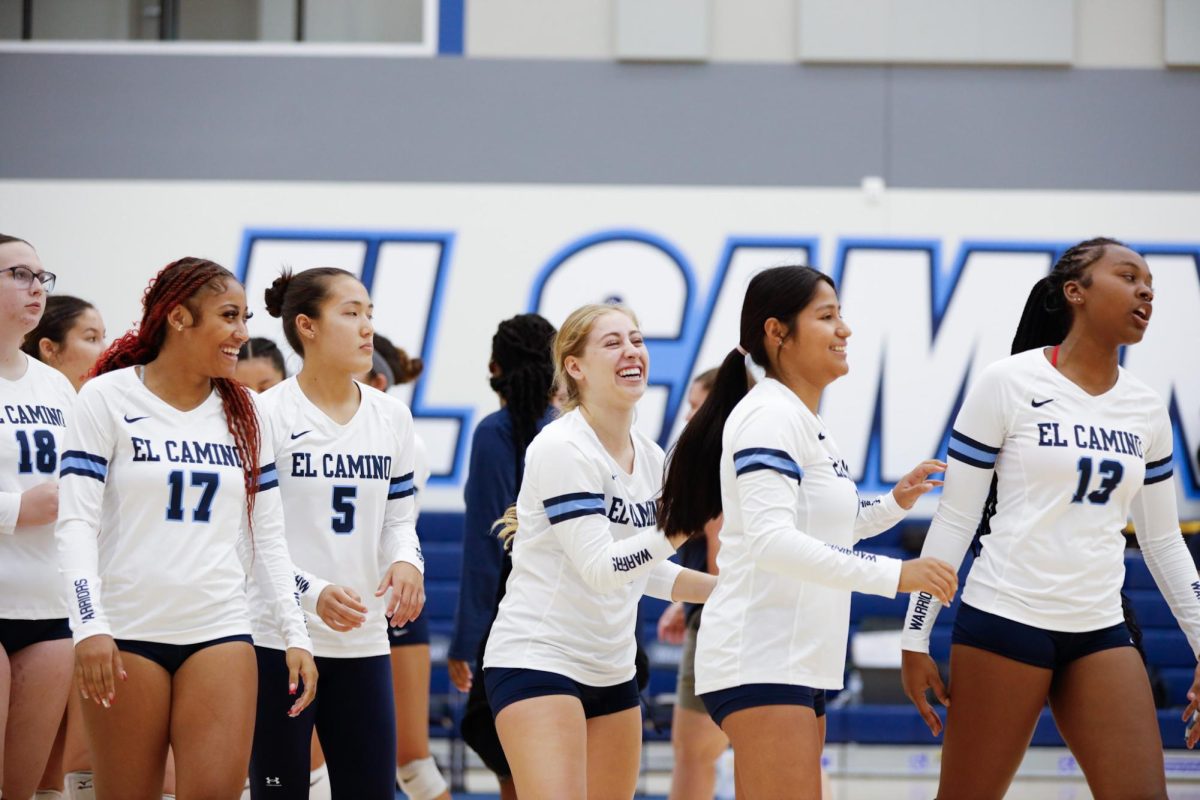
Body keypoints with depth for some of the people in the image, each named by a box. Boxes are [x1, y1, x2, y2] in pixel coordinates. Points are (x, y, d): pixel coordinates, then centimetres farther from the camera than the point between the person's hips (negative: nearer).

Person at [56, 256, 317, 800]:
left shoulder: (242, 413, 12)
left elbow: (268, 539, 14)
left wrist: (296, 634, 4)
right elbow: (76, 523, -8)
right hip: (127, 631, -3)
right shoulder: (108, 399, -1)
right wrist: (89, 626, -19)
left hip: (220, 631, 3)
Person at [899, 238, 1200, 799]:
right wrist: (915, 638, -4)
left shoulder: (1146, 410, 10)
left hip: (1099, 634, 5)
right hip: (1004, 621, -5)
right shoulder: (1008, 385, -5)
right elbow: (954, 520, -3)